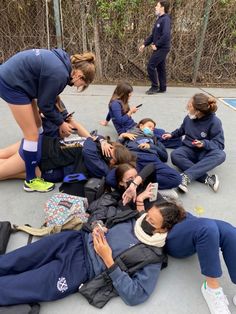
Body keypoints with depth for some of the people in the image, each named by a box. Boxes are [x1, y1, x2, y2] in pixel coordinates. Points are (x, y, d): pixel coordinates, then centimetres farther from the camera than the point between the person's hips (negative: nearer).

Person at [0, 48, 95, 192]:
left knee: (37, 124, 17)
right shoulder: (59, 73, -25)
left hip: (12, 78, 10)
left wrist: (62, 118, 13)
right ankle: (31, 181, 5)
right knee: (32, 134, -6)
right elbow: (45, 104, -15)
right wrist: (61, 123, -1)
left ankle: (34, 158, 36)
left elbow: (49, 97, 12)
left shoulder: (63, 62, 4)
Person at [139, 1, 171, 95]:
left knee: (151, 66, -11)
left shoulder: (165, 19, -13)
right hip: (158, 48, 9)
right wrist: (144, 44, 12)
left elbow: (166, 35, -26)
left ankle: (155, 87, -2)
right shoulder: (159, 19, 16)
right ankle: (162, 88, 17)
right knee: (160, 67, 10)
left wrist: (156, 45, -18)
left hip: (162, 48, -9)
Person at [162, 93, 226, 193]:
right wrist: (172, 135, 18)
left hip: (205, 153, -2)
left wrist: (204, 144, -31)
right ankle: (207, 178, -37)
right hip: (189, 150, 3)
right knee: (175, 155, -30)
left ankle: (186, 176, -43)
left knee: (220, 155, -36)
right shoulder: (189, 118, -2)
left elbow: (219, 144, -15)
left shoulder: (214, 122, -14)